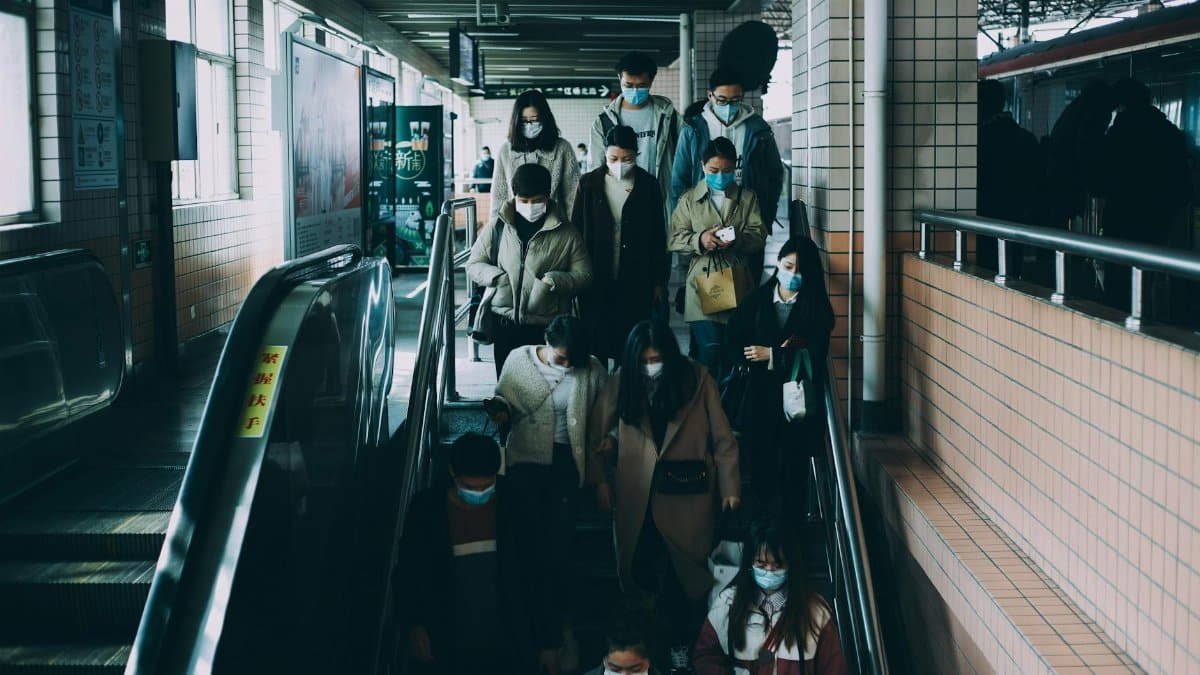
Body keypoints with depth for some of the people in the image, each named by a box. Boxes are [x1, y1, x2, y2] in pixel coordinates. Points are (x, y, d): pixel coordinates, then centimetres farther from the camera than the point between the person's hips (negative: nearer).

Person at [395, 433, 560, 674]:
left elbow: (538, 575, 0)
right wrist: (413, 625, -12)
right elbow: (408, 575, 2)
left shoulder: (514, 506, -7)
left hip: (510, 648, 0)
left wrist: (548, 640, 0)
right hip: (451, 652, 0)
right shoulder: (426, 510, -8)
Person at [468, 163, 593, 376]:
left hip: (548, 328, -2)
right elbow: (473, 265, 9)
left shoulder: (566, 234, -1)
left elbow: (583, 275, -2)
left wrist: (553, 281, -18)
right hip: (505, 326, 2)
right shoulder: (497, 227, 5)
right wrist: (496, 277, -10)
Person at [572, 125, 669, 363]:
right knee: (596, 346, 2)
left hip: (636, 283, 0)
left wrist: (659, 281, 5)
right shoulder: (589, 183, 1)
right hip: (596, 282, 0)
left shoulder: (648, 185, 2)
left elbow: (658, 236, 6)